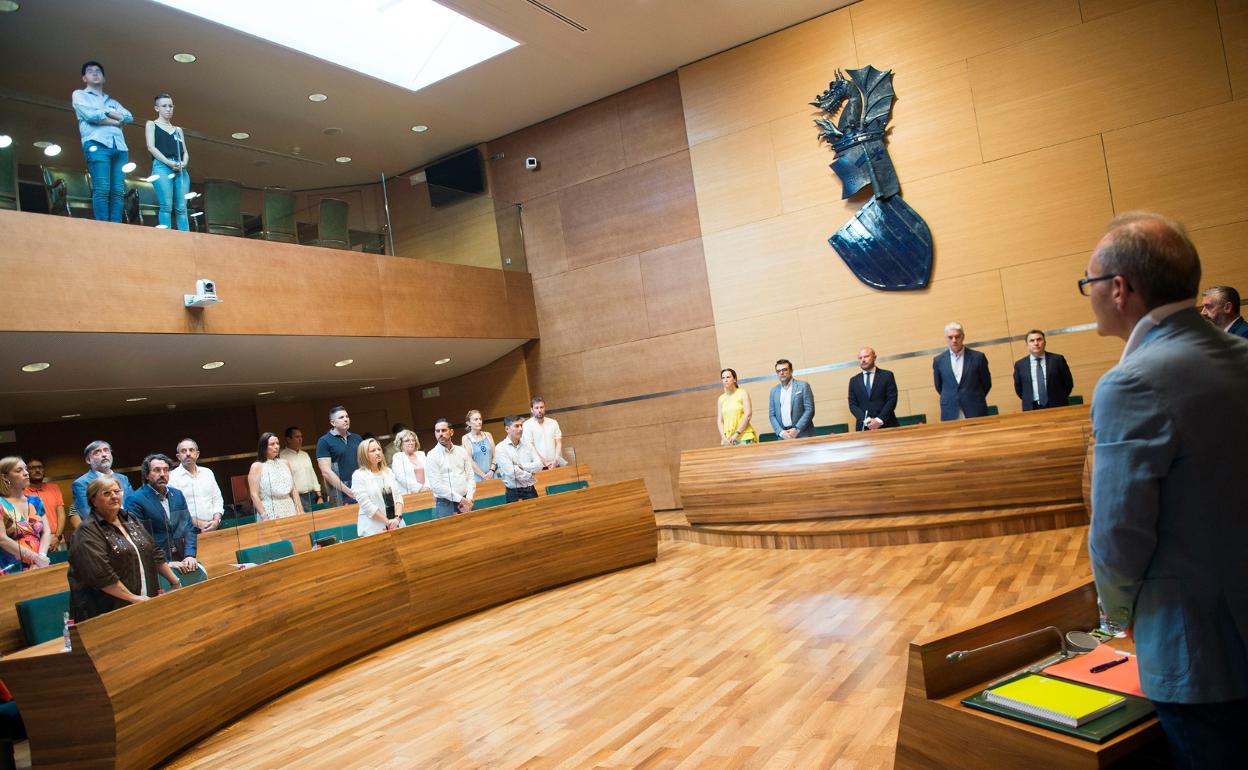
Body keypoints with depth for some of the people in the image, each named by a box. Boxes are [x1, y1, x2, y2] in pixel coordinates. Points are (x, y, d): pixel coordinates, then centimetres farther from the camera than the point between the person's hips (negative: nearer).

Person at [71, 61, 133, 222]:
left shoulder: (112, 101, 32)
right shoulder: (79, 95, 18)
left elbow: (129, 117, 12)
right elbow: (91, 115, -2)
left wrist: (105, 111, 3)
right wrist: (115, 121, 7)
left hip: (120, 147, 5)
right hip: (97, 144, -5)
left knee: (118, 191, -8)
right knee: (101, 189, -17)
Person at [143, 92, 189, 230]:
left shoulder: (178, 130, 26)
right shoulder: (151, 124, 15)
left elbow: (185, 152, 18)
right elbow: (151, 147, 2)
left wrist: (184, 163, -6)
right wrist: (169, 163, -13)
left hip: (180, 169, 4)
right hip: (161, 166, -3)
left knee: (181, 208, -8)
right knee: (166, 206, -16)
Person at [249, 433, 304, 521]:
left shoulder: (285, 463, 12)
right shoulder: (257, 466, -1)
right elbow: (254, 495, -7)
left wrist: (300, 511, 5)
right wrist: (264, 516, -14)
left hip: (289, 509, 4)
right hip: (270, 512, -4)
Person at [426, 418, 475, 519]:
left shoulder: (462, 451, 8)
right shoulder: (432, 456, -6)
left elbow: (470, 476, 9)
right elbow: (436, 485, -13)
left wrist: (468, 499, -6)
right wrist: (460, 499, -14)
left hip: (464, 501, 4)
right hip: (445, 504, -4)